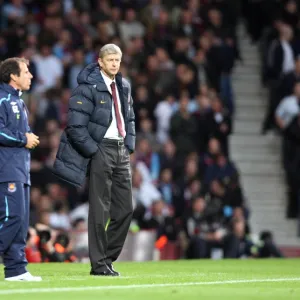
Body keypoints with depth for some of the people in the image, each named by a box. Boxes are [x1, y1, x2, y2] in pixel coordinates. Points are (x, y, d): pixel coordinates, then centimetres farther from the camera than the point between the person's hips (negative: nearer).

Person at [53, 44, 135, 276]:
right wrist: (94, 151, -15)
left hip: (121, 150, 7)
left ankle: (109, 258, 17)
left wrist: (129, 145, 10)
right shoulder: (88, 87, -12)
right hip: (100, 150, -7)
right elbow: (76, 126, -16)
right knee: (100, 210, -5)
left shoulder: (123, 86, 12)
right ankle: (99, 265, 1)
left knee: (125, 209, 7)